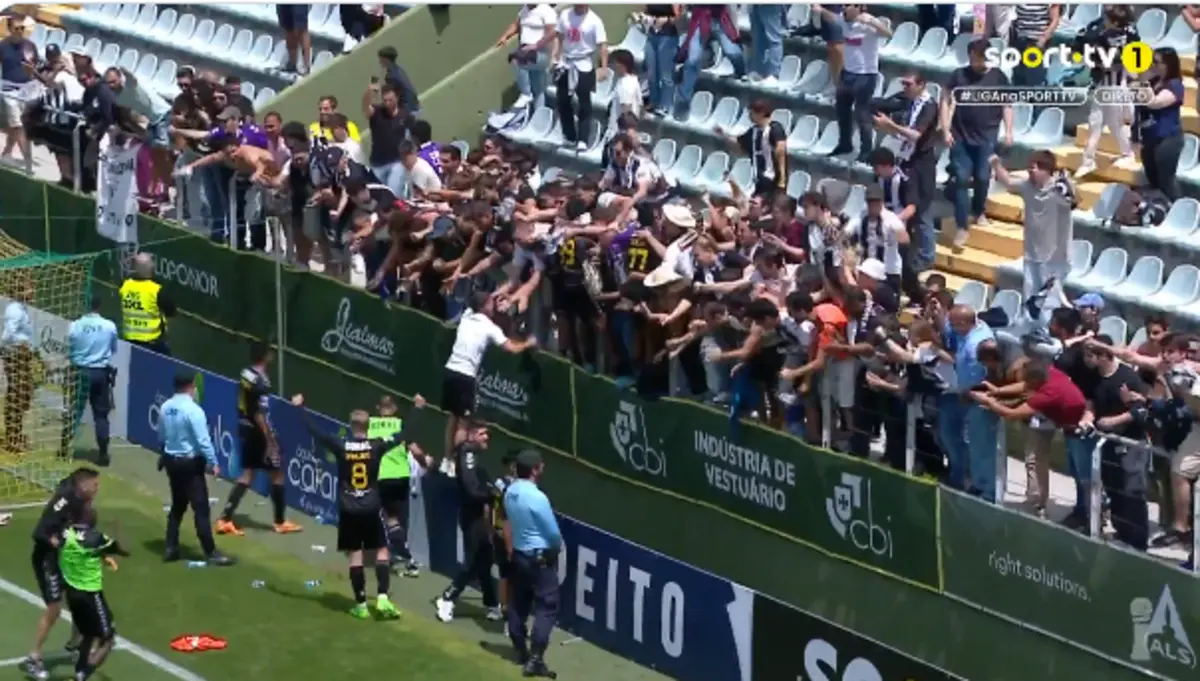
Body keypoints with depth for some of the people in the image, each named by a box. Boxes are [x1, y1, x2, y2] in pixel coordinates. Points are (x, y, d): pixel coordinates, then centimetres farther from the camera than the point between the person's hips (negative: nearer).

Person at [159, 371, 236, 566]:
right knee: (201, 509, -3)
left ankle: (171, 549, 20)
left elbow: (161, 435, 11)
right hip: (191, 463, -7)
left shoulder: (165, 408, 1)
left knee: (178, 505, 19)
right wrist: (213, 463, -9)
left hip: (171, 461, 7)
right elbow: (203, 440, -19)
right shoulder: (193, 410, -20)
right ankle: (211, 553, -2)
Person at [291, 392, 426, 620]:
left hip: (348, 511, 0)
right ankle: (382, 598, -5)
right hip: (371, 509, 0)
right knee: (382, 551, 9)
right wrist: (417, 409, 10)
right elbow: (404, 435, -2)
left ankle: (361, 604, 6)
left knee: (355, 555, 5)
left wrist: (300, 408, 6)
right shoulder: (377, 446, -9)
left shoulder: (340, 447, -10)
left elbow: (315, 431, -5)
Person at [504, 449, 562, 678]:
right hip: (540, 559, -8)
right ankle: (535, 659, -9)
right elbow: (553, 533, -19)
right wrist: (557, 548, 5)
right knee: (547, 607, -4)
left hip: (518, 554, 8)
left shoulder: (510, 492, 0)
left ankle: (521, 650, 29)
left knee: (518, 603, 17)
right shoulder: (537, 497, -25)